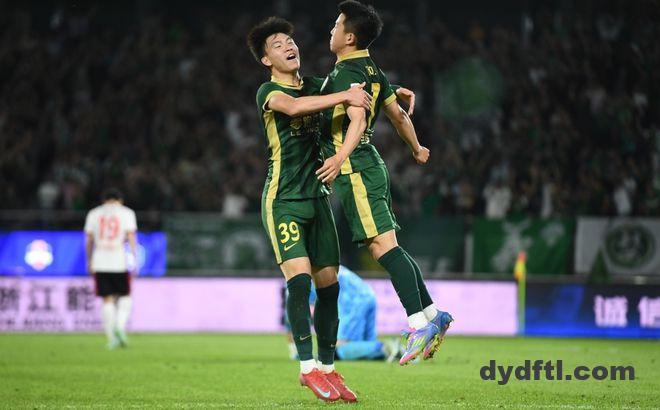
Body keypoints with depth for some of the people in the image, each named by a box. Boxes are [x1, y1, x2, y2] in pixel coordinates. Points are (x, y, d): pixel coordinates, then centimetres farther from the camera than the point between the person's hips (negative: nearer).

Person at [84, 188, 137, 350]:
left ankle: (111, 339, 3)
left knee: (107, 300, 7)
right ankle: (120, 326, -10)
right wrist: (135, 260, -7)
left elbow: (88, 240, 10)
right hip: (119, 262, -2)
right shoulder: (126, 213, 4)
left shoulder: (94, 214, 10)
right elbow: (131, 237, -6)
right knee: (125, 297, 13)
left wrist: (89, 262, 18)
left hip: (100, 263, 2)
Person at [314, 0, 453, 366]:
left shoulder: (345, 73, -12)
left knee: (383, 246, -15)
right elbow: (398, 115, 27)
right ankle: (433, 314, 11)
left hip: (355, 170, -10)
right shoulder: (372, 72, 17)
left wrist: (342, 156, -39)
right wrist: (417, 149, 42)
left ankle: (419, 323, -22)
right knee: (386, 249, 11)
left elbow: (358, 119, -26)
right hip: (371, 166, 10)